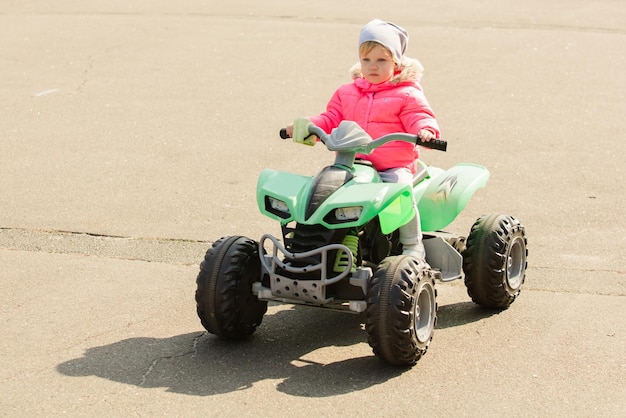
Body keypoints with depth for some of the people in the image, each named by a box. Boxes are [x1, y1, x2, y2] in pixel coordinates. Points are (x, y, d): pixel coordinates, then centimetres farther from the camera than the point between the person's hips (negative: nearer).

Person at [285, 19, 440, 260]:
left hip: (394, 166, -4)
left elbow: (419, 118, -7)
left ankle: (413, 246, -10)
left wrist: (426, 131, -31)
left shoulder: (407, 95, 3)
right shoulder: (347, 93, 18)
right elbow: (330, 120, 16)